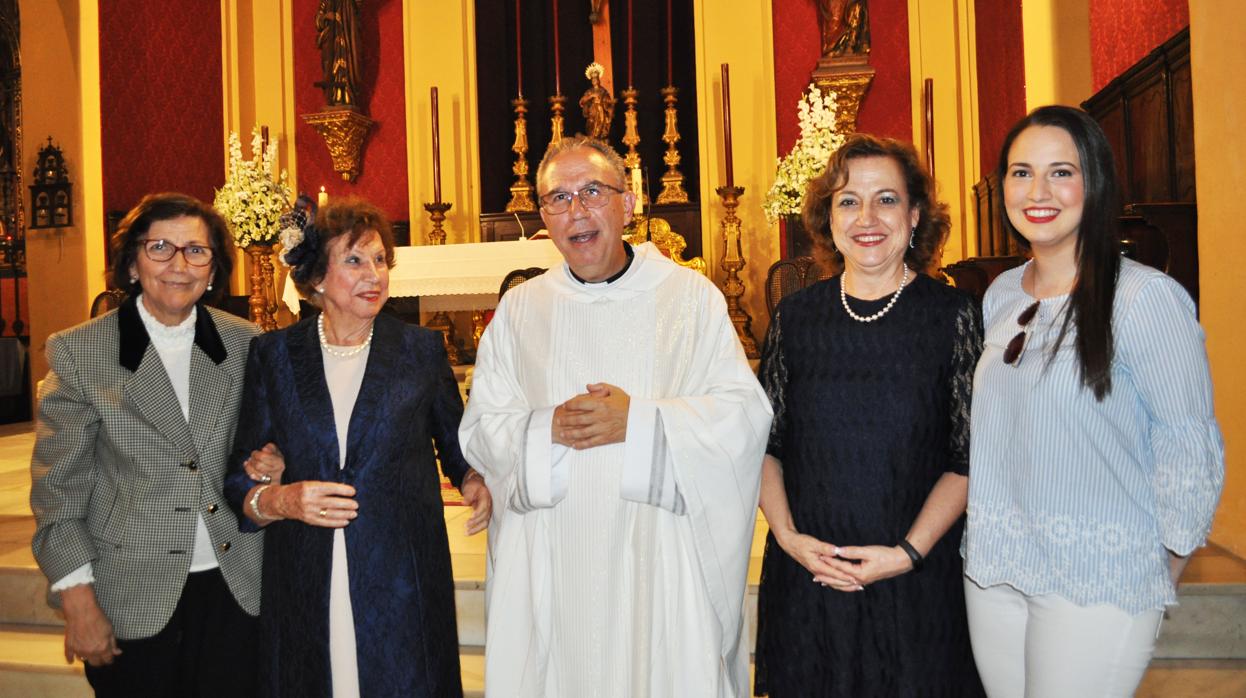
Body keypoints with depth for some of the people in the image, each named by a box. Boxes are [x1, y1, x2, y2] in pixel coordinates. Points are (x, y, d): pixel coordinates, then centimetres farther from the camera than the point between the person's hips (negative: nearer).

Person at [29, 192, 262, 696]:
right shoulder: (78, 351, -5)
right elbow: (59, 487, -4)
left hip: (236, 590, 2)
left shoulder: (247, 344, 1)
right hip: (133, 598, -2)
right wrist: (78, 601, -7)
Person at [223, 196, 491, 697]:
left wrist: (474, 481, -5)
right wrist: (280, 500, -14)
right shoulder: (273, 355, 4)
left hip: (403, 589, 0)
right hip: (303, 592, 1)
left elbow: (455, 446, 15)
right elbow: (240, 482, 6)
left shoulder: (422, 349, 3)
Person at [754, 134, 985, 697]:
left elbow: (969, 458, -5)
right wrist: (788, 535, -7)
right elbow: (765, 443, 6)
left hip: (917, 585, -2)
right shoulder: (795, 317, 1)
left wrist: (908, 553, -14)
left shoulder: (952, 315, -5)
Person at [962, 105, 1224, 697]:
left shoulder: (1145, 298, -14)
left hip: (1098, 581, -5)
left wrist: (1162, 569, -3)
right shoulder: (1001, 294, 6)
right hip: (992, 568, 6)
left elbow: (1189, 444, -9)